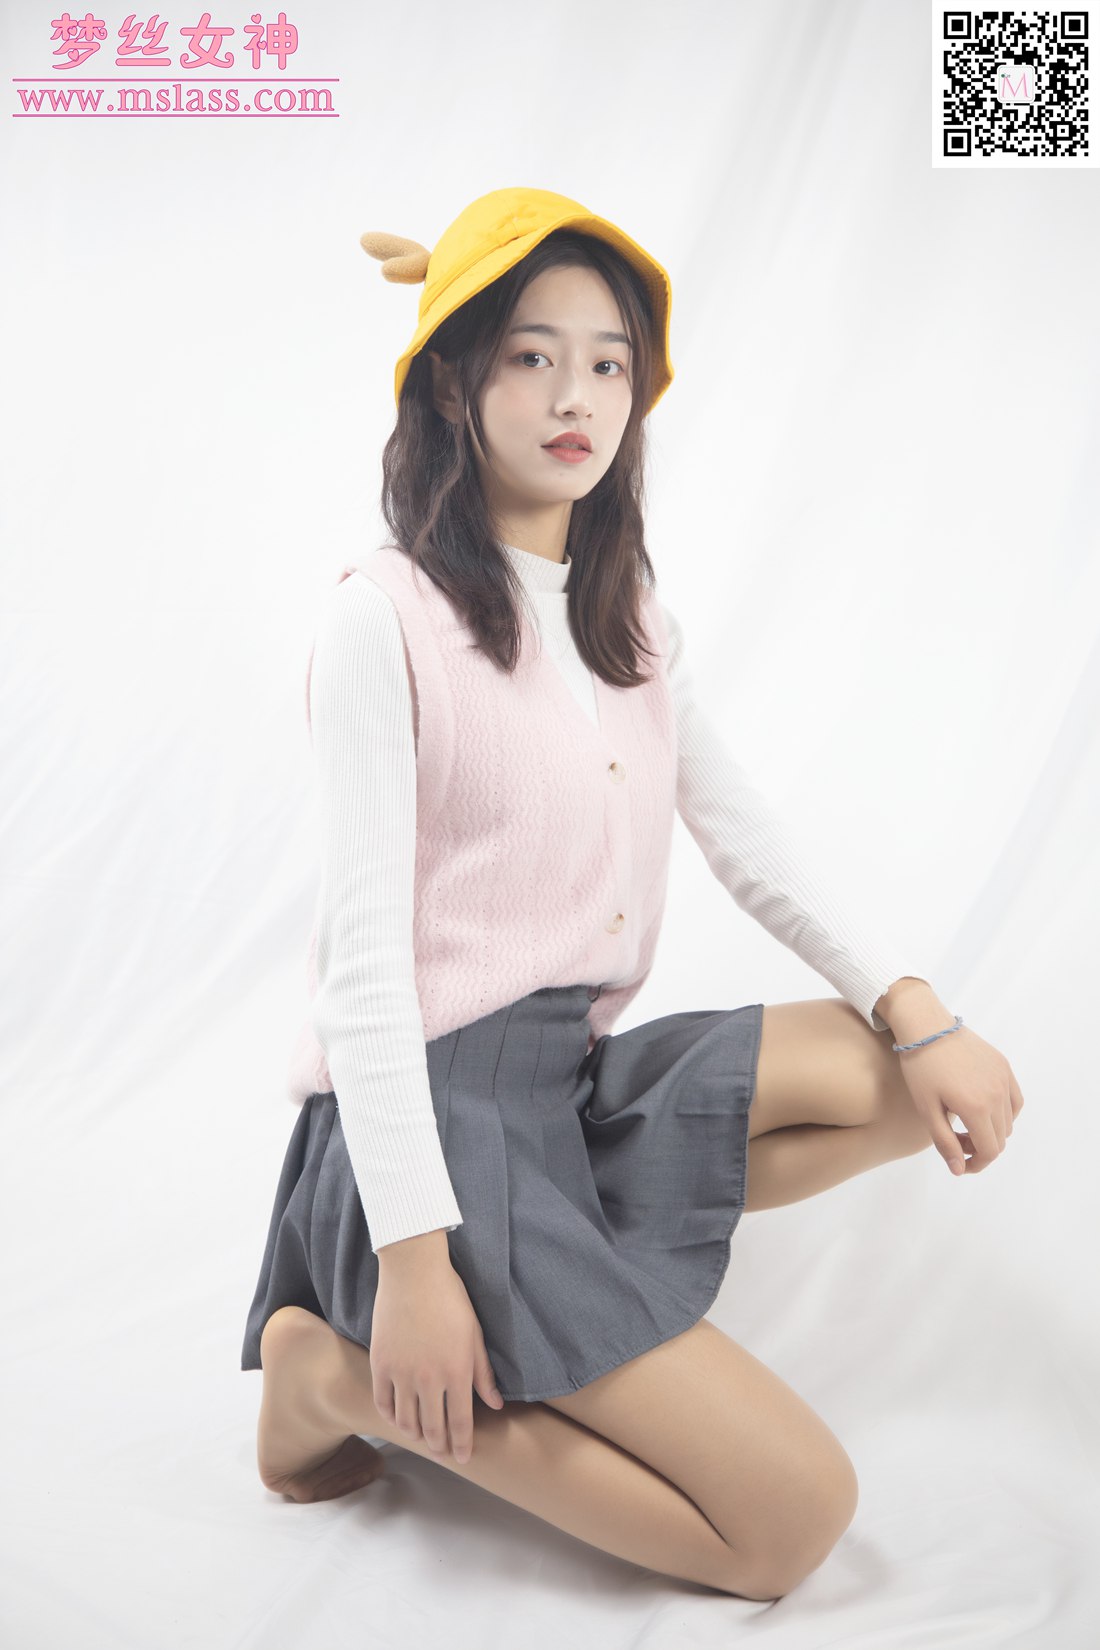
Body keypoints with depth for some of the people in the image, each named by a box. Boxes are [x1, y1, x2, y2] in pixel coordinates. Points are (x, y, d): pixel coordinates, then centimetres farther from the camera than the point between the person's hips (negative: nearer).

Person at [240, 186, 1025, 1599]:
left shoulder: (628, 617, 13)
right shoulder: (385, 615, -10)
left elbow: (747, 840, 11)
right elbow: (363, 951, -15)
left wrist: (919, 1013, -2)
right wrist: (411, 1253, -19)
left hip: (582, 1074, 8)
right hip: (433, 1097, -8)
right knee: (795, 1514, -12)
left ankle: (561, 1279, -1)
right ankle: (340, 1367, -1)